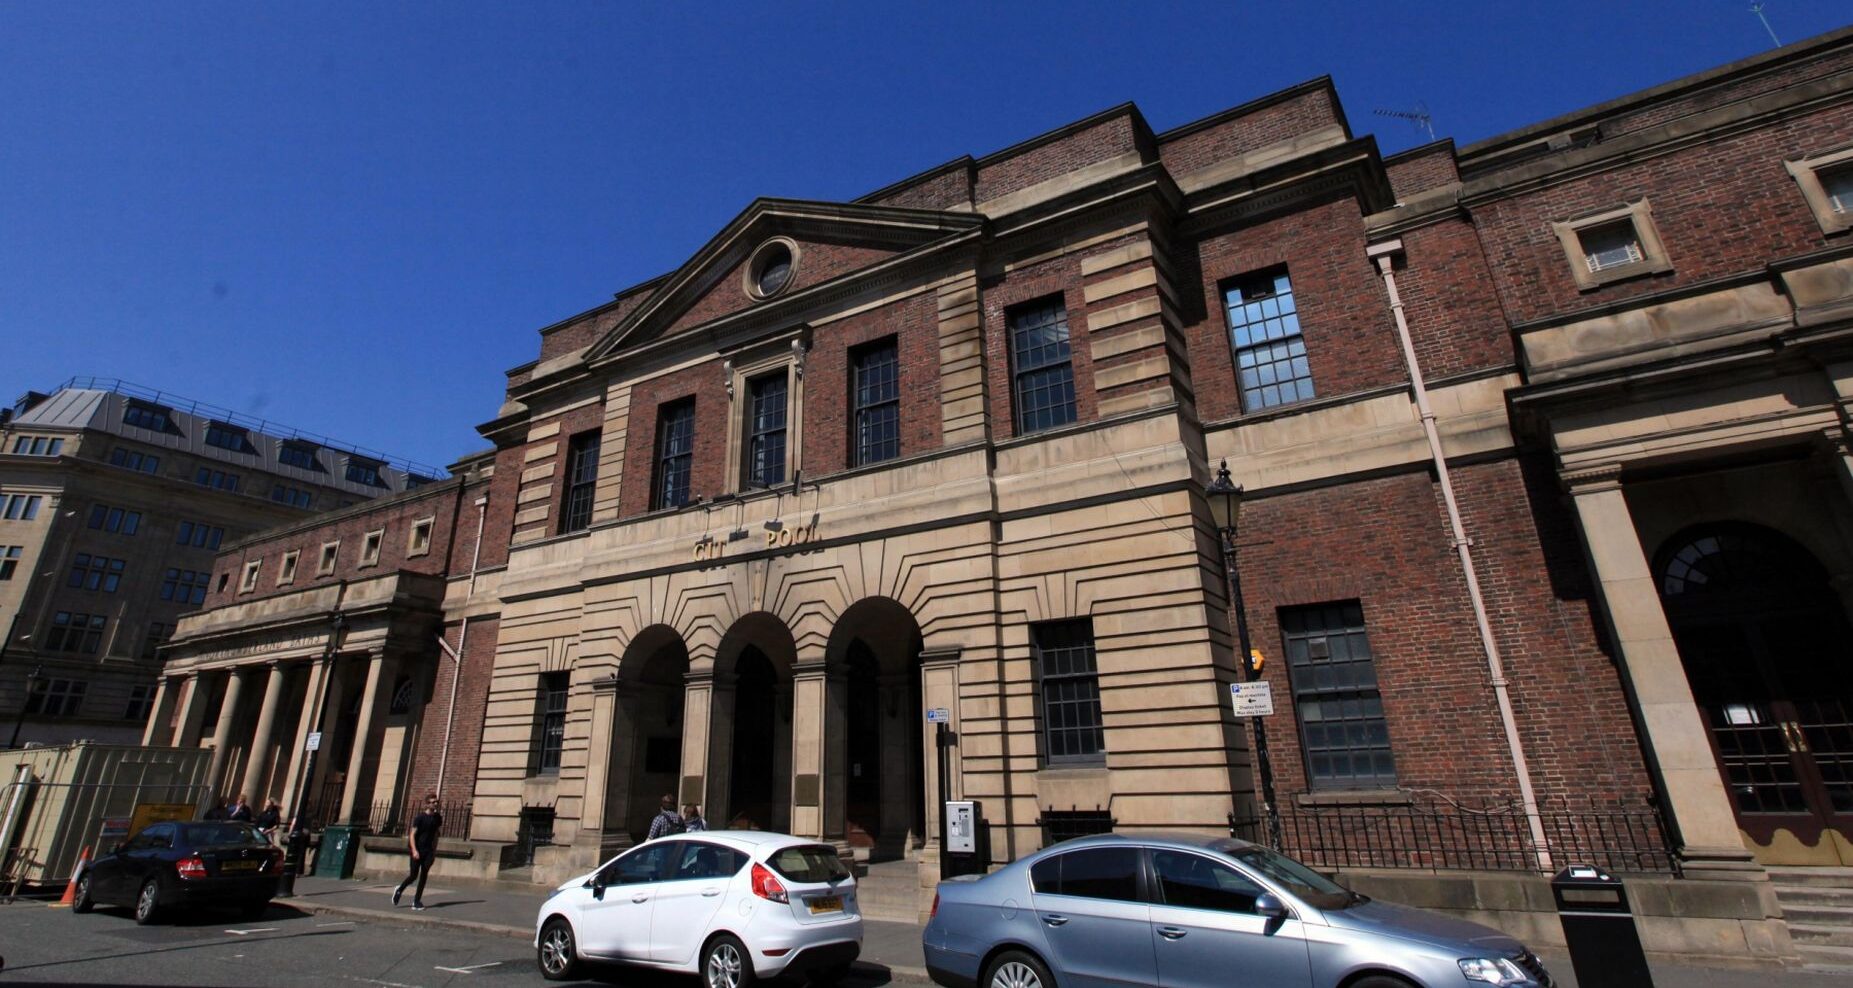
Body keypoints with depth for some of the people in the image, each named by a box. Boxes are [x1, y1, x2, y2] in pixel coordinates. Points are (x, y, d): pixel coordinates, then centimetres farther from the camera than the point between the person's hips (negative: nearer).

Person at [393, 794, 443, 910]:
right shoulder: (420, 817, -12)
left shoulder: (437, 817, 4)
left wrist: (435, 850, 11)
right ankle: (399, 890, 31)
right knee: (413, 875, 2)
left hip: (428, 851, 4)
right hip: (417, 851, -4)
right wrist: (414, 850, -21)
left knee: (424, 875, 0)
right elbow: (412, 835, -12)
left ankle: (417, 901, 7)